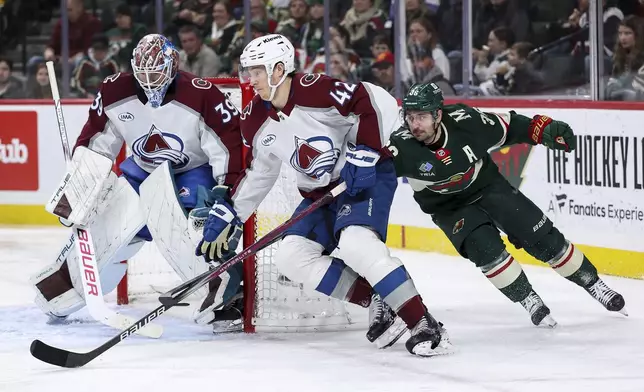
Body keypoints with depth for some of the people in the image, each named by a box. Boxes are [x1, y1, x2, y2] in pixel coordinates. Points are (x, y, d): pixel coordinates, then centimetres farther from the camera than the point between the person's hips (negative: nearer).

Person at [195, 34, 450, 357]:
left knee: (356, 244, -31)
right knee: (292, 257, -8)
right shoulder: (255, 121, 2)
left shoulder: (315, 91, -22)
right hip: (320, 193, 8)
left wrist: (364, 154, -26)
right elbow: (256, 173, 14)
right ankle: (378, 304, -3)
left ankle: (423, 325, -24)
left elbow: (379, 104, -25)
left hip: (367, 176, -8)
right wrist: (226, 217, 10)